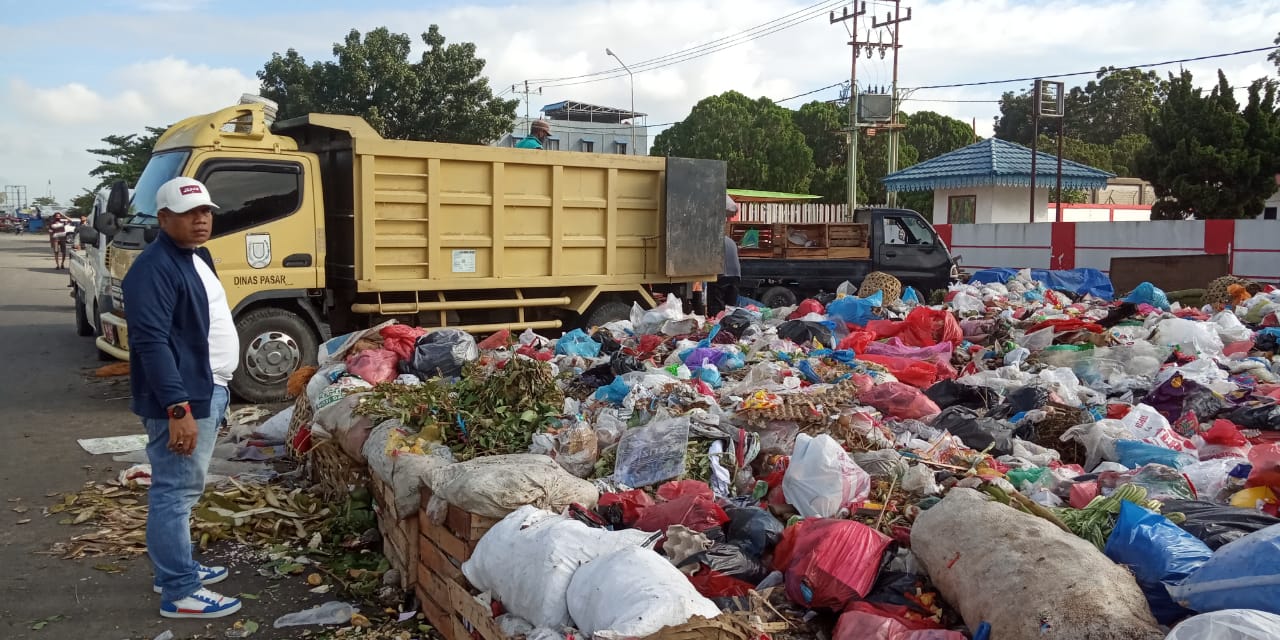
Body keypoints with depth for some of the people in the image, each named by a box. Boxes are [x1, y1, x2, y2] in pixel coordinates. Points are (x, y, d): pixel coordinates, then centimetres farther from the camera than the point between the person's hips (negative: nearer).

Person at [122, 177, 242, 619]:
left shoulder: (197, 257, 14)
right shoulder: (155, 268, -18)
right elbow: (152, 343, -25)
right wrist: (177, 408, -29)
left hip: (207, 393, 10)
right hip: (181, 401, -10)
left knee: (184, 490, 19)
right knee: (175, 492, -3)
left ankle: (176, 568, 32)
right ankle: (180, 593, 4)